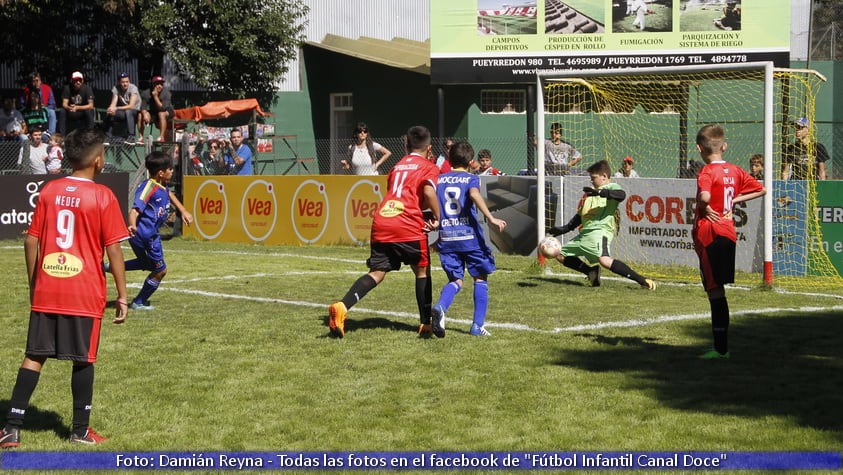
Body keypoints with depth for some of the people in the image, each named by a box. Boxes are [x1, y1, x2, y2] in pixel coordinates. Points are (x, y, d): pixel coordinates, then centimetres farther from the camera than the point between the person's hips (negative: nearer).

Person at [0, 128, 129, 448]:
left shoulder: (49, 191, 4)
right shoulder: (102, 196, -7)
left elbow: (31, 242, 5)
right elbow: (113, 249, -8)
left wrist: (33, 285, 16)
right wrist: (121, 296, -2)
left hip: (46, 290, 3)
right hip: (85, 293, -3)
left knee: (34, 356, 7)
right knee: (83, 359, 7)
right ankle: (81, 430, 14)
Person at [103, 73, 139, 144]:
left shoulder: (133, 88, -21)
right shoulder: (116, 89, -9)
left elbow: (131, 106, -29)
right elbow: (113, 104, -17)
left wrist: (116, 108, -37)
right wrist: (111, 109, -42)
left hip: (135, 111, -4)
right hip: (123, 112, 4)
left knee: (128, 112, -36)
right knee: (109, 113, -20)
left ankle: (131, 137, -37)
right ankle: (107, 137, -11)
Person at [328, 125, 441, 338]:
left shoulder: (397, 166, 26)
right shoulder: (429, 167, 8)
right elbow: (429, 192, -12)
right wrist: (437, 217, -2)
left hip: (381, 224, 4)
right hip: (409, 227, -4)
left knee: (377, 273, 2)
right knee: (422, 272, 14)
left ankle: (342, 306, -21)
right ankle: (425, 324, 14)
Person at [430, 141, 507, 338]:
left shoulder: (439, 179, 12)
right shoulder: (471, 178, 1)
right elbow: (474, 194, -20)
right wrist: (490, 218, -25)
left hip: (447, 238, 3)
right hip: (470, 236, -3)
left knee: (455, 280, 9)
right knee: (481, 278, 12)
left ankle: (440, 307, -22)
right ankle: (478, 325, 7)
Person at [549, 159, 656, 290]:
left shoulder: (611, 187, 2)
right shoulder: (591, 192, 28)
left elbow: (622, 195, -24)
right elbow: (580, 215, 33)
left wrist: (600, 192, -32)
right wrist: (565, 229, 27)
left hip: (600, 230, -9)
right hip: (585, 233, 10)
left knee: (604, 260, -32)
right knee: (561, 255, 10)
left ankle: (642, 280, -29)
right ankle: (592, 271, 14)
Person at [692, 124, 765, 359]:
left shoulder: (707, 172, -14)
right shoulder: (735, 171, 8)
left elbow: (704, 196, -34)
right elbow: (760, 190, 18)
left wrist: (704, 207, -14)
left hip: (709, 234, -7)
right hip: (729, 232, 7)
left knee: (715, 290, -4)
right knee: (716, 290, 15)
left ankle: (721, 347, -3)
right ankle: (720, 346, 19)